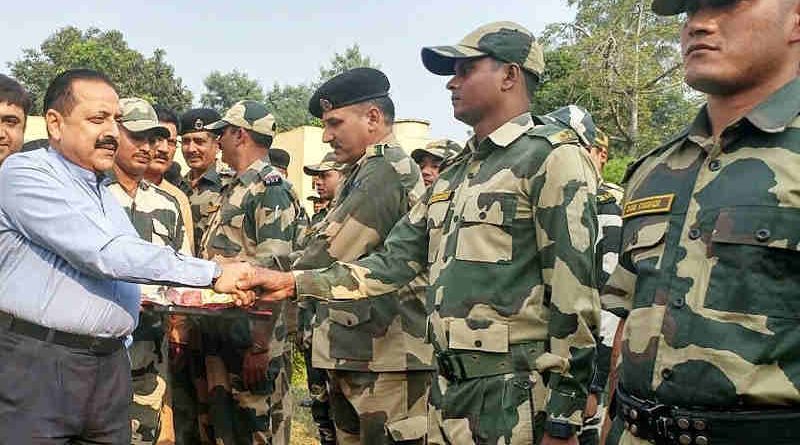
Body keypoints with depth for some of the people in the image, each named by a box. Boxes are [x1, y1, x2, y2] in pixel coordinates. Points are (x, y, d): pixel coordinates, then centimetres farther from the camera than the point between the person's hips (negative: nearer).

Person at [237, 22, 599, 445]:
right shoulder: (453, 173, 16)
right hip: (448, 389, 8)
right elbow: (393, 261, 13)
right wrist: (293, 283, 4)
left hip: (514, 397, -7)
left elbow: (572, 294, -15)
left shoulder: (551, 158, -9)